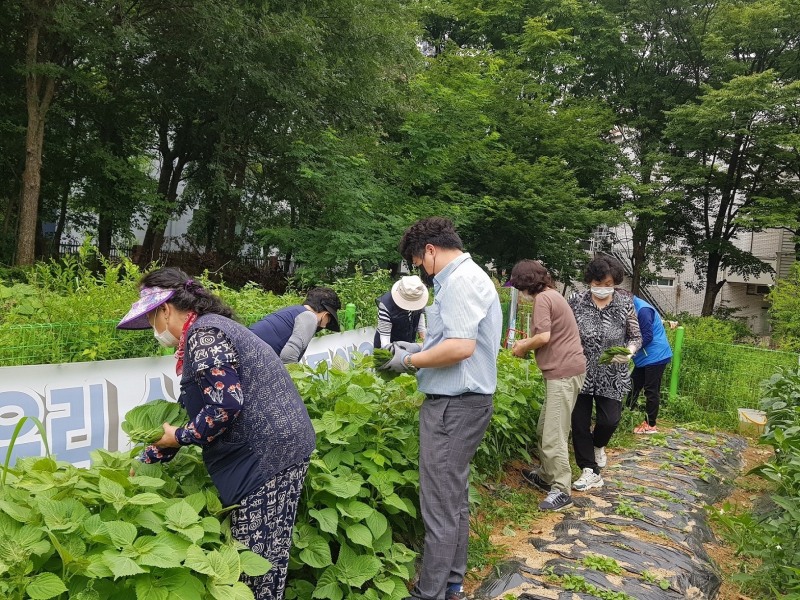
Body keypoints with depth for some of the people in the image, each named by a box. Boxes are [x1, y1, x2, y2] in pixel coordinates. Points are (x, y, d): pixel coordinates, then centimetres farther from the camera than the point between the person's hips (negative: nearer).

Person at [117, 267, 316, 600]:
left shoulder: (202, 333, -12)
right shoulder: (209, 328, 19)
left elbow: (226, 405, -23)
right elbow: (197, 411, 22)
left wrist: (178, 437, -6)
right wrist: (143, 460, 24)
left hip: (266, 453, -10)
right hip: (278, 447, 10)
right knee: (261, 556, 18)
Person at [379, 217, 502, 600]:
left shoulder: (460, 280, -16)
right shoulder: (469, 277, 16)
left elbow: (461, 347, -26)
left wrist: (410, 361, -13)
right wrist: (419, 349, 13)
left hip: (453, 404, -11)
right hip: (463, 400, 11)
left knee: (440, 505, 0)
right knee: (454, 499, 19)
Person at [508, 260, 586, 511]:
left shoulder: (543, 298, -12)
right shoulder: (552, 295, 19)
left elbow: (543, 337, -20)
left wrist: (523, 347, -3)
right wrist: (527, 342, 13)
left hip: (564, 371, -11)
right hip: (563, 370, 11)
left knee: (554, 435, -6)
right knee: (545, 429, 18)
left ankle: (561, 491, 0)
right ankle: (547, 475, 30)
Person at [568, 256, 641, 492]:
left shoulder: (625, 303, -4)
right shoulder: (576, 301, -5)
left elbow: (636, 337, 3)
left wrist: (629, 351, -18)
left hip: (611, 375, 0)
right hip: (580, 372, 0)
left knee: (610, 420, -3)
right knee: (579, 422, 3)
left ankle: (598, 445, 34)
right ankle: (590, 471, 19)